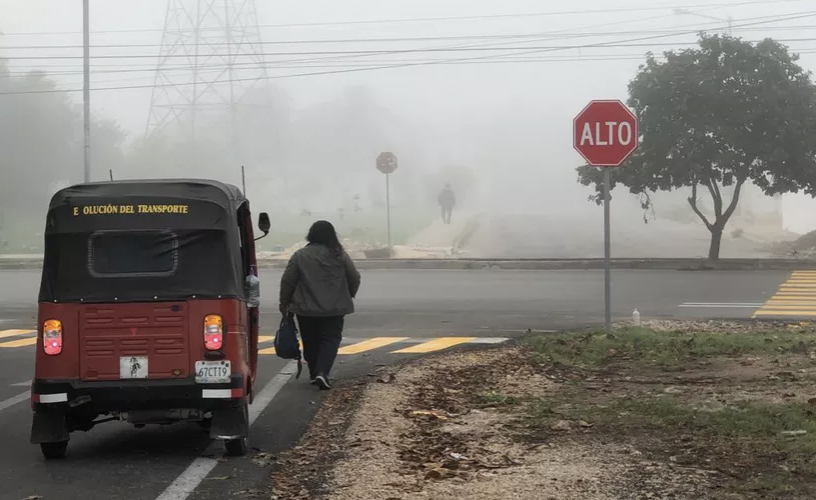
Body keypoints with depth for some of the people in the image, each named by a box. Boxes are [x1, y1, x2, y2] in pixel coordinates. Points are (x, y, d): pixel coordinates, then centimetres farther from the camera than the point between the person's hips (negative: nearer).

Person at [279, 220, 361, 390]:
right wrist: (349, 296, 22)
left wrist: (284, 302, 10)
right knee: (330, 340, 3)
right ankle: (322, 372, -15)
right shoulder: (340, 256, -3)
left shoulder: (300, 255, -5)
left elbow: (287, 281, -3)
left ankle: (314, 374, 21)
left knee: (311, 342, 14)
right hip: (334, 308, 0)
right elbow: (355, 279, 3)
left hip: (306, 309, 1)